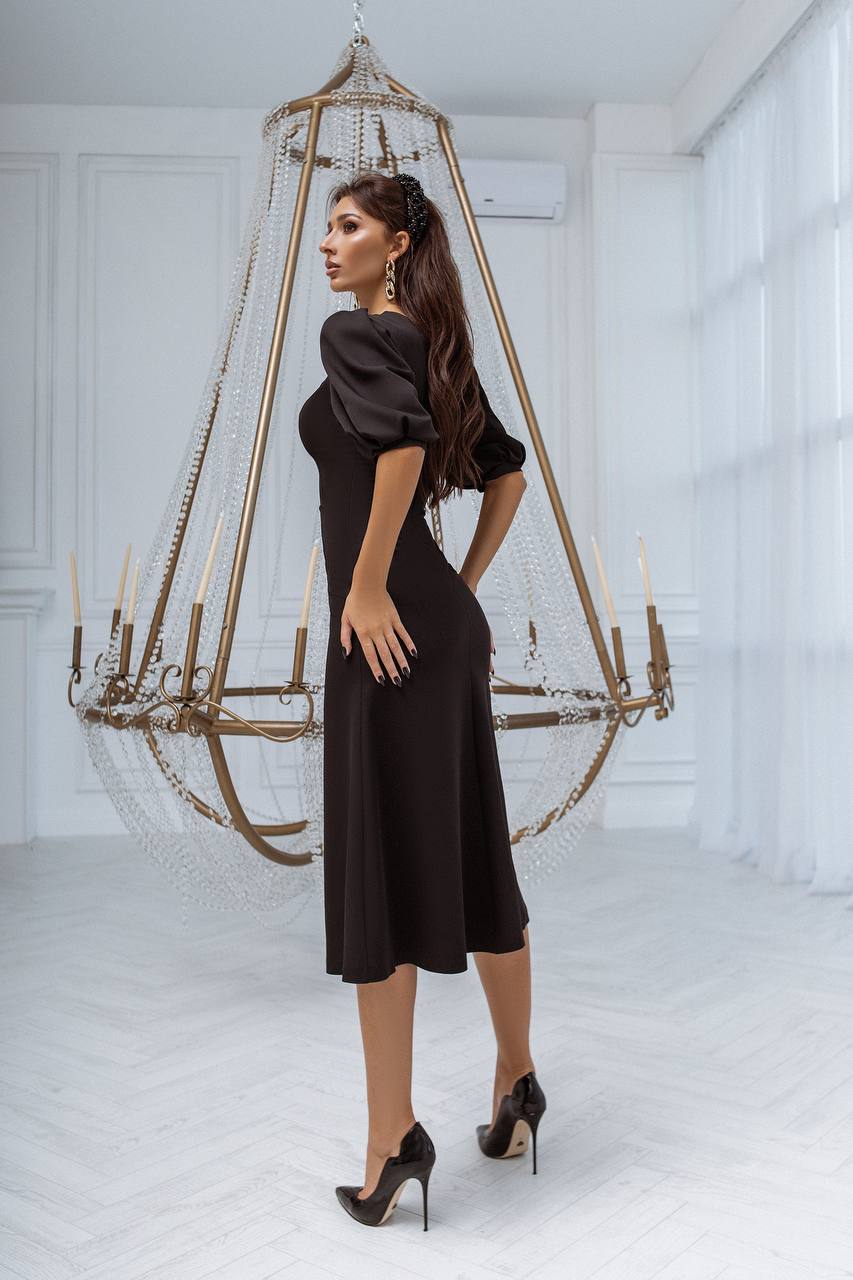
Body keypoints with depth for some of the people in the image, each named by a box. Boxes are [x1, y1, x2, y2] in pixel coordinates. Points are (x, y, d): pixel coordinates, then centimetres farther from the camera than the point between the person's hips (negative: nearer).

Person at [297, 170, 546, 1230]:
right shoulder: (433, 343, 19)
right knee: (471, 856, 15)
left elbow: (402, 441, -26)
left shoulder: (352, 332, -6)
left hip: (389, 624, -9)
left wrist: (368, 587, -20)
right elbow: (507, 471, 23)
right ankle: (517, 1083, 30)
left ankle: (395, 1137, 7)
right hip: (446, 619, 9)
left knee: (380, 872, -3)